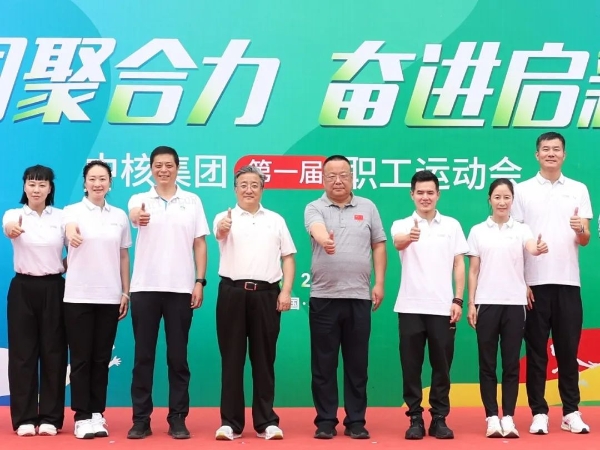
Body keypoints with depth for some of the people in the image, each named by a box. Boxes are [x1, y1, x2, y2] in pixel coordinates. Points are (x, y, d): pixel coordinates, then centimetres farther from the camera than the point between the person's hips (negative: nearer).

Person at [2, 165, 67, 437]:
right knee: (23, 352, 1)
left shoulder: (62, 217, 3)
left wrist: (65, 267, -6)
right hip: (23, 288, -1)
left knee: (53, 352, 3)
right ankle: (24, 418, 8)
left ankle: (50, 418, 11)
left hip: (53, 288, 1)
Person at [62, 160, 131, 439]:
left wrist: (126, 293, 6)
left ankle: (97, 414, 16)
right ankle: (82, 417, 6)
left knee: (102, 359, 8)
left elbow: (123, 257, 11)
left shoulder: (120, 216, 8)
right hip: (78, 296, -3)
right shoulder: (73, 211, 0)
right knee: (81, 358, 0)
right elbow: (70, 228, -20)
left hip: (109, 297, 3)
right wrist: (71, 234, -44)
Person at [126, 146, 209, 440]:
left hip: (181, 288, 0)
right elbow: (133, 216, -21)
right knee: (143, 355, 4)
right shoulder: (139, 199, 3)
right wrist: (136, 217, -46)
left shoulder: (192, 201, 7)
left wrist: (200, 282, -2)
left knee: (178, 356, 5)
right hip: (145, 288, 0)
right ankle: (141, 419, 10)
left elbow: (200, 243, 7)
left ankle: (178, 419, 11)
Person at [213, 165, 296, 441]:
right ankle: (231, 422, 8)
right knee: (232, 359, 2)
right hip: (233, 292, -1)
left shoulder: (276, 220, 12)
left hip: (266, 293, 2)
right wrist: (222, 228, -44)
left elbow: (288, 257, 11)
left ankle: (266, 421, 11)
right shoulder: (225, 218, 4)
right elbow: (219, 234, -20)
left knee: (264, 359, 6)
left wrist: (286, 291, -2)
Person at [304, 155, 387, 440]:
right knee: (323, 365, 3)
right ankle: (325, 421, 12)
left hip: (359, 297, 1)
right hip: (324, 297, -1)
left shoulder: (367, 208, 9)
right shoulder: (315, 208, 2)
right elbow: (316, 228, -21)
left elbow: (379, 246, 11)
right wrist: (324, 238, -45)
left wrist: (379, 283, 2)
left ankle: (356, 421, 14)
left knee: (357, 364, 6)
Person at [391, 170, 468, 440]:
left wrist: (458, 300, -2)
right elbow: (398, 243, -22)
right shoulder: (401, 225, 2)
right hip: (410, 307, -1)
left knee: (442, 367, 5)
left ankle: (439, 419, 14)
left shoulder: (452, 225, 7)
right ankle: (415, 419, 11)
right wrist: (409, 236, -46)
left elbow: (459, 265, 7)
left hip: (442, 307, 1)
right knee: (411, 367, 3)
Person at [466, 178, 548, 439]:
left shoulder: (521, 229, 4)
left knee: (511, 363, 3)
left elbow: (531, 248, -19)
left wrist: (539, 249, -42)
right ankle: (492, 417, 8)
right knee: (487, 363, 2)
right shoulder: (478, 231, 5)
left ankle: (508, 417, 8)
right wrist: (471, 303, -1)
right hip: (486, 303, 0)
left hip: (514, 303, 0)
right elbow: (473, 270, 5)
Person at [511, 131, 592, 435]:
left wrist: (581, 231, -17)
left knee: (568, 350, 5)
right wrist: (520, 282, -5)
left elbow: (585, 240, 7)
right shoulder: (523, 190, 4)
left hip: (568, 282, 1)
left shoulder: (578, 190, 9)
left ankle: (571, 412, 12)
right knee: (536, 350, 3)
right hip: (535, 283, -1)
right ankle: (539, 413, 9)